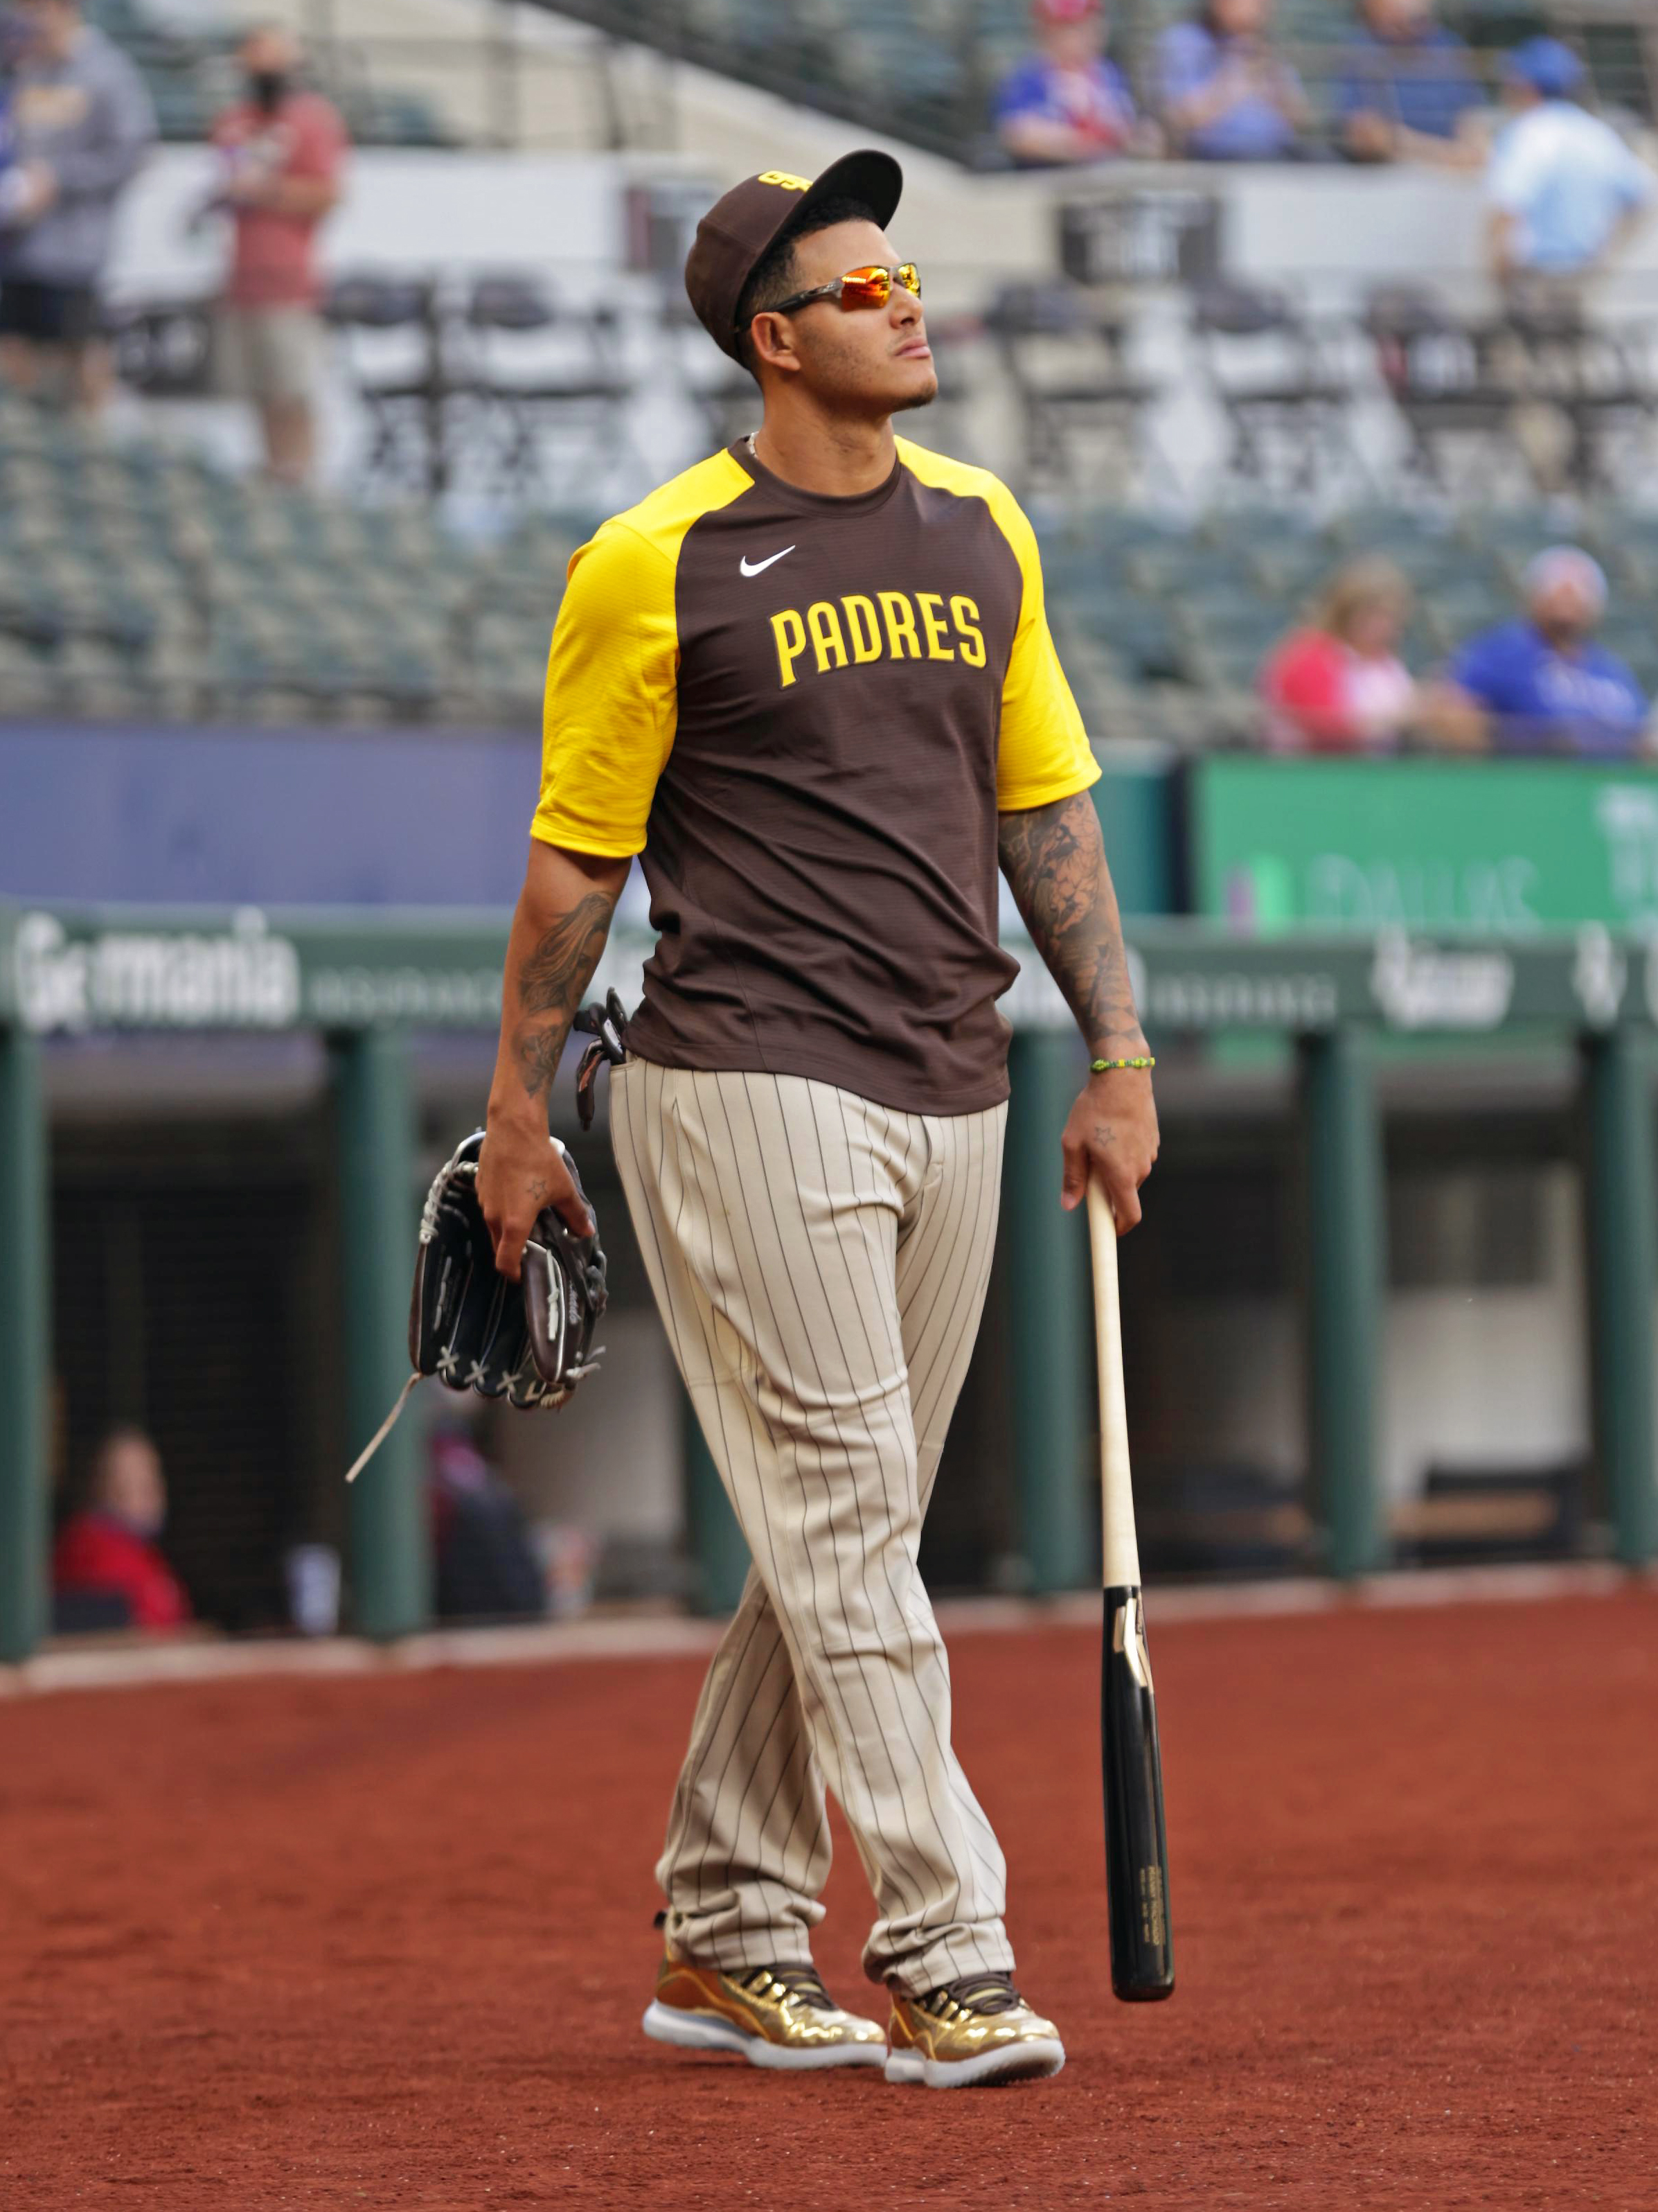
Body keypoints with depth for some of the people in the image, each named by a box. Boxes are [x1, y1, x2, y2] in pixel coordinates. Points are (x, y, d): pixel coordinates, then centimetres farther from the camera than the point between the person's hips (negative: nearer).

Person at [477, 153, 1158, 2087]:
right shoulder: (657, 565, -6)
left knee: (844, 1531, 10)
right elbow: (576, 855, -1)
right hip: (750, 1092, -6)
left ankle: (727, 1943, 21)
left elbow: (1045, 809, 17)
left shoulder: (981, 533, 12)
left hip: (948, 1103, 7)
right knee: (847, 1517, -10)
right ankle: (941, 1961, -11)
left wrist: (1117, 1057, 11)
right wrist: (516, 1115, 0)